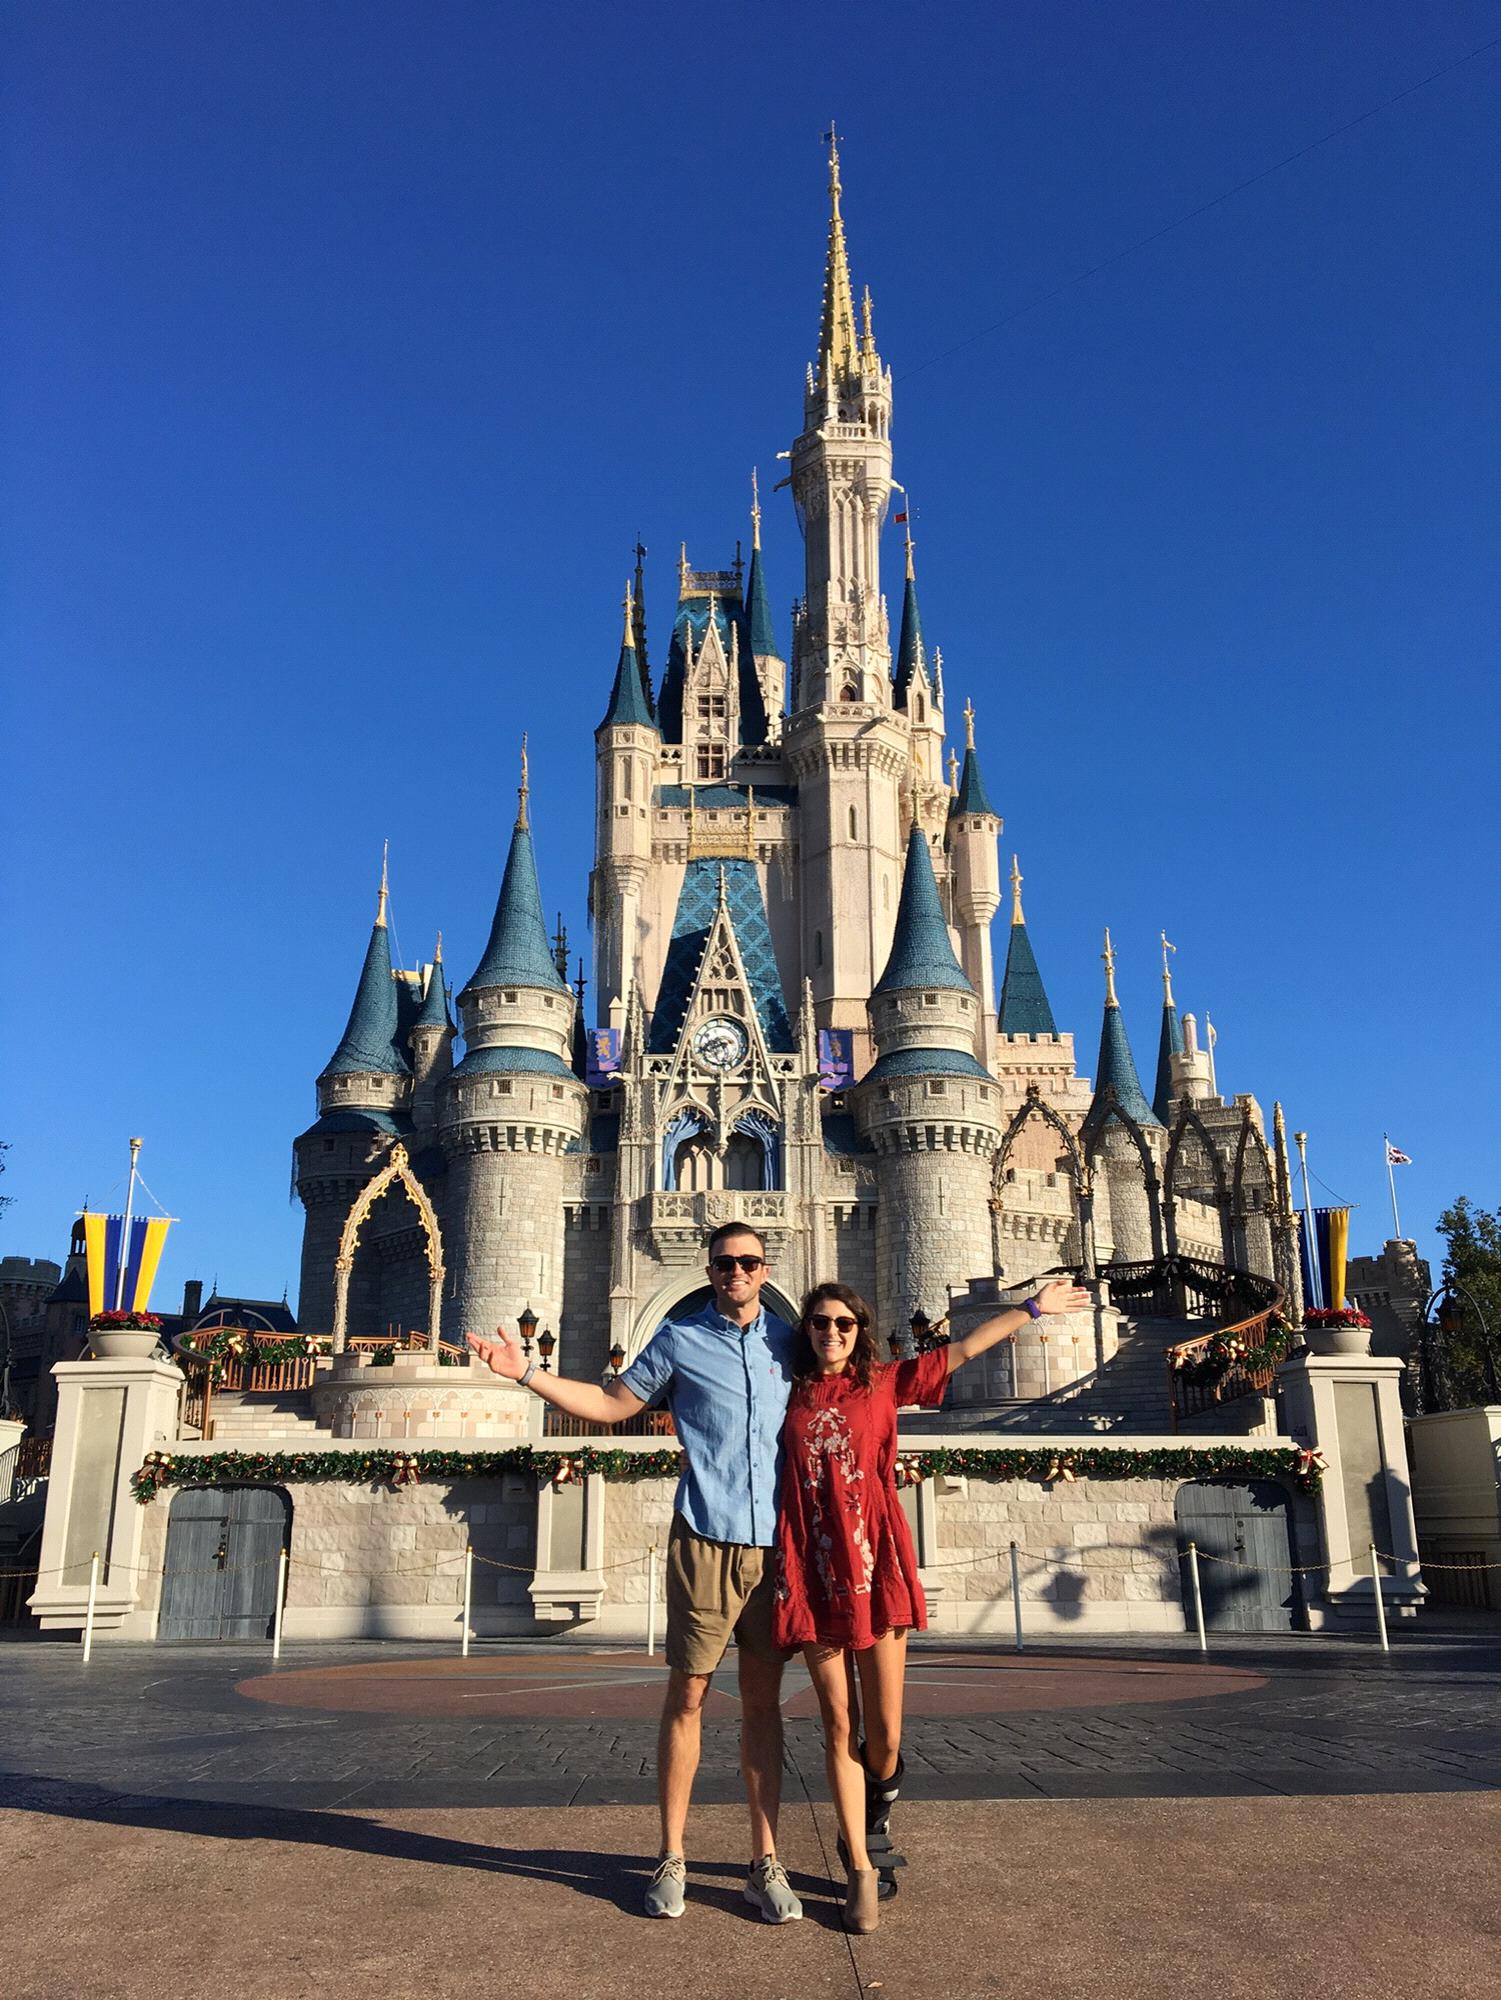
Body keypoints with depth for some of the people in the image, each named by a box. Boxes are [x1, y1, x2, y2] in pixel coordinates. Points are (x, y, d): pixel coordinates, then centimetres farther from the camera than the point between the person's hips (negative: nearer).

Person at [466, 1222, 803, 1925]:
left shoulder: (789, 1341, 11)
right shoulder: (679, 1338, 5)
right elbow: (611, 1403, 11)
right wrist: (527, 1372, 4)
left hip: (775, 1543, 2)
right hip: (705, 1541, -2)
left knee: (763, 1702, 8)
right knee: (686, 1696, 2)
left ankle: (765, 1863, 15)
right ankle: (671, 1859, 14)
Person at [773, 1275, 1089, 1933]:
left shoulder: (884, 1382, 9)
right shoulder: (789, 1392, 11)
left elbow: (964, 1348, 8)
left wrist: (1032, 1308, 8)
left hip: (874, 1564, 0)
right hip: (813, 1570, 1)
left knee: (884, 1732, 0)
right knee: (838, 1726, 2)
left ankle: (873, 1821, 31)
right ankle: (863, 1871, 13)